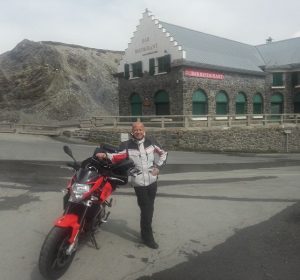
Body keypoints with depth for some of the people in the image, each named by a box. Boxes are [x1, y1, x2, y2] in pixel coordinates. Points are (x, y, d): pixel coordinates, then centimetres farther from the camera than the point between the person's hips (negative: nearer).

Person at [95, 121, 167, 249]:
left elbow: (163, 153, 11)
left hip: (152, 180, 4)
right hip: (139, 182, -4)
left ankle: (146, 231, 37)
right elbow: (118, 156, -19)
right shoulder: (127, 145, -9)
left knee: (150, 208, 17)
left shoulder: (151, 142, 0)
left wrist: (158, 166, 3)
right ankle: (148, 237, 14)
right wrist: (105, 155, -35)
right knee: (146, 210, -2)